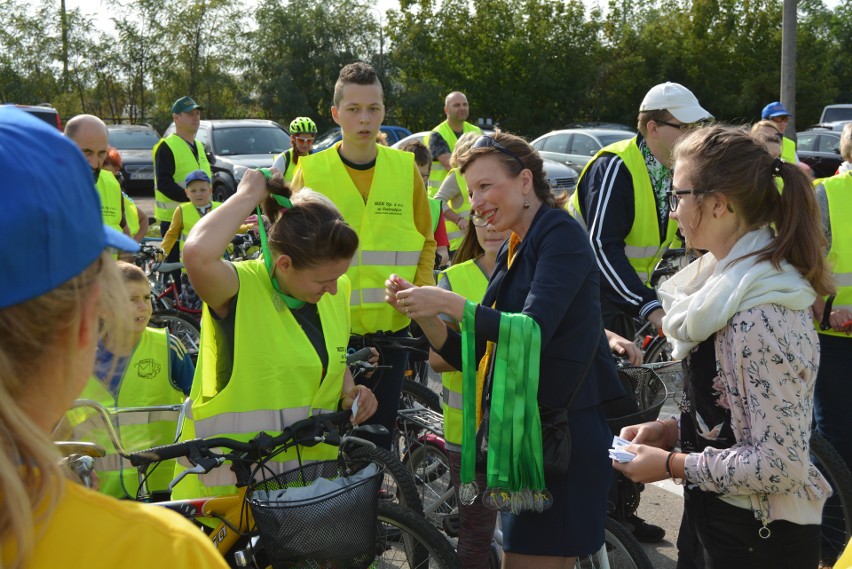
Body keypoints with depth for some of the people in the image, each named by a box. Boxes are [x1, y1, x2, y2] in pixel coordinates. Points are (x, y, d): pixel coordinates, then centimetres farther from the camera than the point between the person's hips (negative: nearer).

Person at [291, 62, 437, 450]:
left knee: (379, 432, 12)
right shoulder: (311, 172, -2)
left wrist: (423, 292, -3)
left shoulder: (405, 168, 3)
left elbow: (425, 240, 11)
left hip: (391, 326, 2)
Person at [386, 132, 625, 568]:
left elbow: (535, 330, -26)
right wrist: (421, 312, -3)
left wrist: (449, 303, -27)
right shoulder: (513, 252, 15)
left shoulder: (560, 234, -11)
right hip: (523, 432, 8)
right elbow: (473, 358, 10)